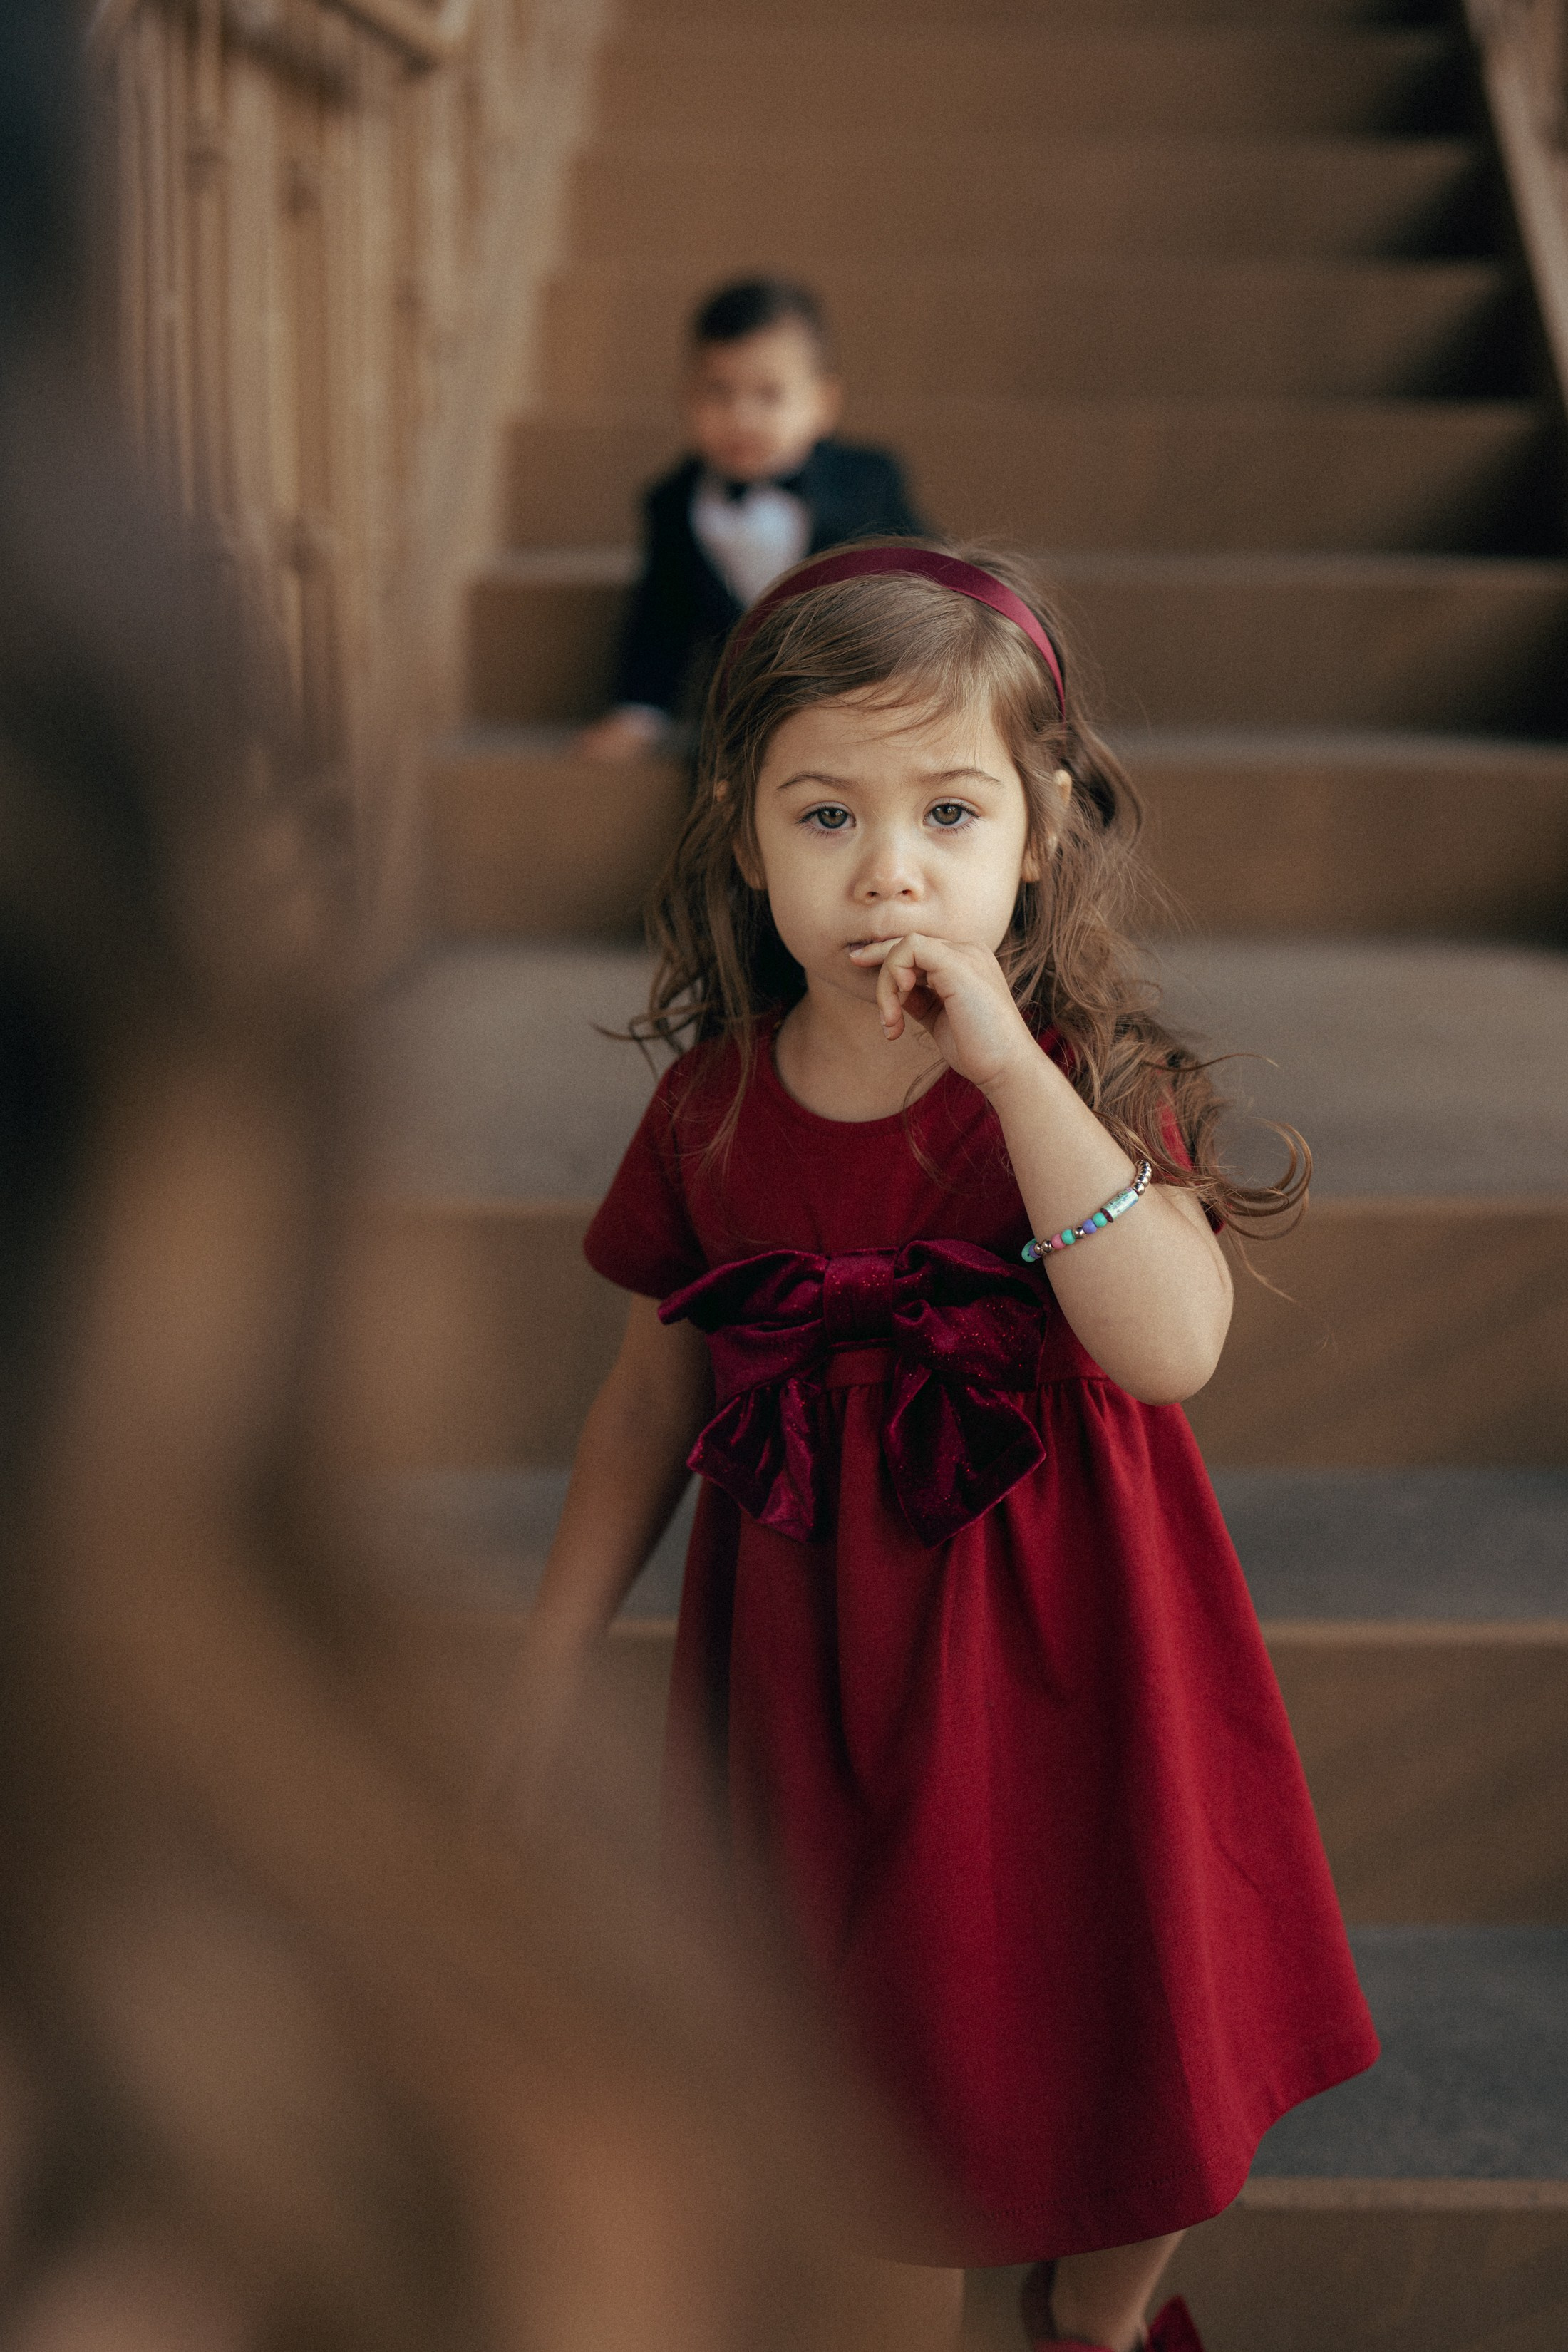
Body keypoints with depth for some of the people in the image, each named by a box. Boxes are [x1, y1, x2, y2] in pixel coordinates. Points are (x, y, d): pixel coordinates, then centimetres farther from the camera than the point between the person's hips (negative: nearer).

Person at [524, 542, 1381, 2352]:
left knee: (1127, 2060, 15)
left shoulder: (1085, 1082, -13)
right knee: (877, 2089, 14)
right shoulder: (713, 1111, -5)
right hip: (814, 1664, 2)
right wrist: (545, 1662, 10)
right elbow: (652, 1395, 8)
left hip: (1066, 1656, -1)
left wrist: (1009, 1062, -33)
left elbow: (1170, 1347, -30)